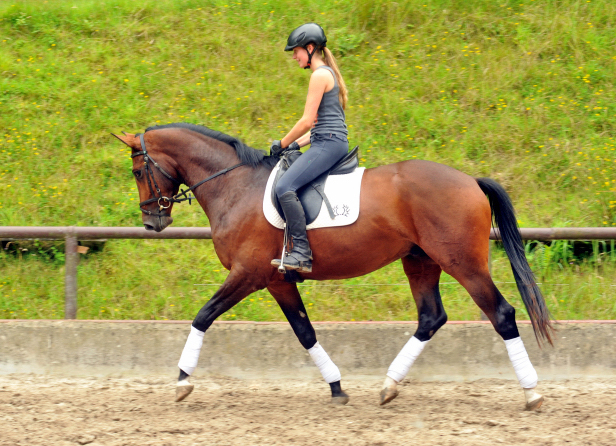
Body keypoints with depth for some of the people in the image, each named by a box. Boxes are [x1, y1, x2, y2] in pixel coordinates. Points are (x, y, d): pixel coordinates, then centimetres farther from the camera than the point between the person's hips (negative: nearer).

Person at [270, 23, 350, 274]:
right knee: (286, 185, 18)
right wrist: (296, 145, 16)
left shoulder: (320, 75, -9)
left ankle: (301, 253, -28)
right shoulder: (327, 74, 23)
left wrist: (283, 144, -2)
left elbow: (308, 121, -13)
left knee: (285, 187, -24)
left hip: (328, 144, -11)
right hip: (330, 143, 11)